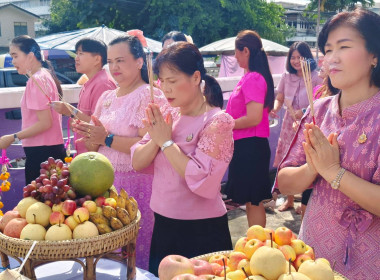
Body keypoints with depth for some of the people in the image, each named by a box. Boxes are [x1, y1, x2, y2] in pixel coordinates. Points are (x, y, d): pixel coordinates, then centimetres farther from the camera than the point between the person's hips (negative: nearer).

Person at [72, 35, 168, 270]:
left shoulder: (149, 96, -10)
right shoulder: (107, 98, 13)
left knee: (135, 253, 1)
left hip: (137, 186, -7)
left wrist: (107, 139, -18)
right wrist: (91, 138, -4)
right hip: (108, 182, 7)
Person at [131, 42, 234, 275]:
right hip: (163, 226, 6)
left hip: (202, 231, -6)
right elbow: (137, 163, 1)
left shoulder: (216, 121, -15)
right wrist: (156, 138, -16)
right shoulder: (168, 116, 4)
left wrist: (167, 141, -18)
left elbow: (201, 181, -25)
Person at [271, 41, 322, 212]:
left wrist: (304, 112, -26)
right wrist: (275, 108, -12)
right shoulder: (286, 77, 7)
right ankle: (289, 200, 27)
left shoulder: (315, 78, -7)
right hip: (289, 125, 4)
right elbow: (280, 99, 9)